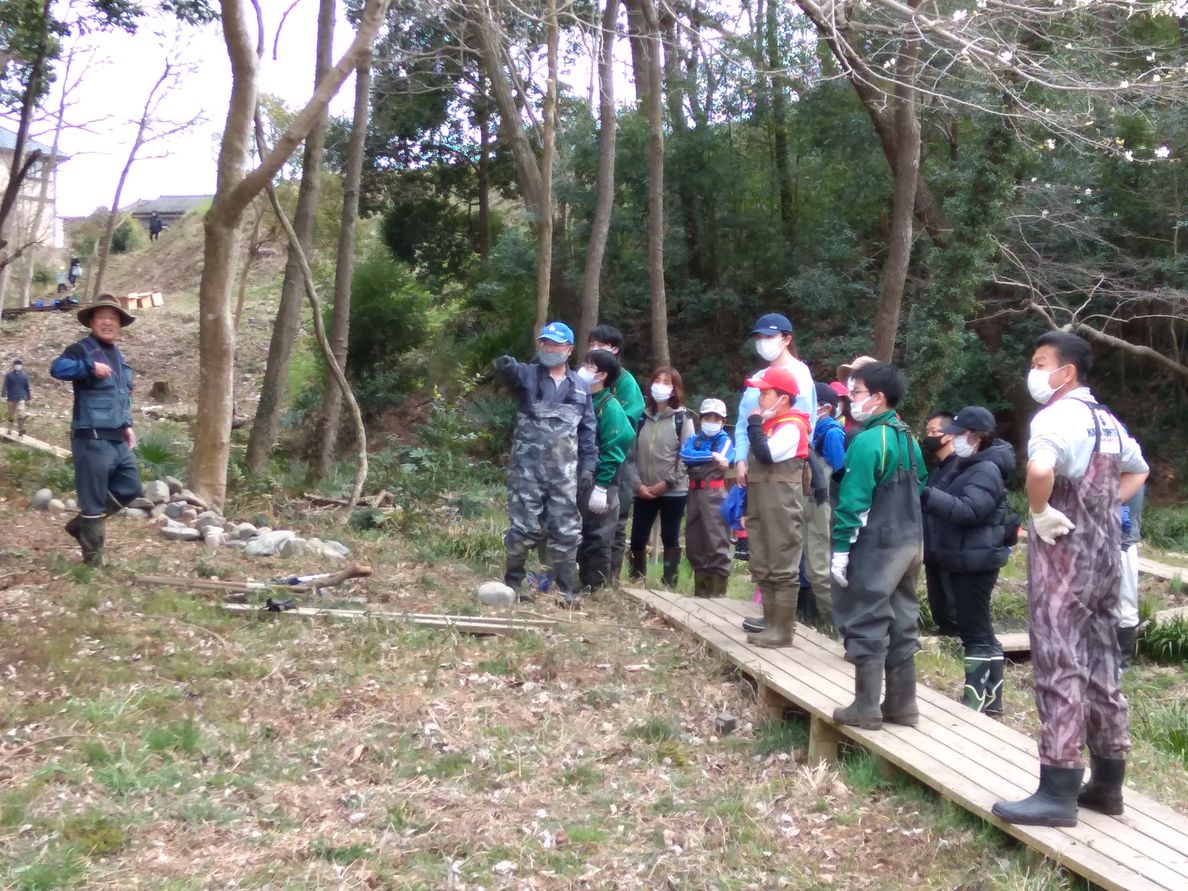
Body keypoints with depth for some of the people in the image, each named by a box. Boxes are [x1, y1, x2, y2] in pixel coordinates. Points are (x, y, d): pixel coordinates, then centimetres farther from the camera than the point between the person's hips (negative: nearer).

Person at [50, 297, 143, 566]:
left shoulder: (117, 354, 16)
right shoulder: (82, 349, -9)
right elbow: (57, 368, -29)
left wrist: (128, 425, 16)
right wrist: (90, 366, -38)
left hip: (117, 438, 8)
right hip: (92, 439, -8)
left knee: (130, 489, 17)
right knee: (94, 500, -2)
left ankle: (81, 524, 30)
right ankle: (93, 560, 8)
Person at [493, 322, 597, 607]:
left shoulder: (580, 387, 11)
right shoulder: (527, 375, 3)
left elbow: (587, 431, 12)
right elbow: (511, 372, -22)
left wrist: (588, 466, 4)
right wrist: (504, 365, -47)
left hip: (564, 472, 2)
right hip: (527, 468, -2)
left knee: (565, 531, 4)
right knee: (524, 527, 0)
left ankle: (567, 590, 13)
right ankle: (512, 581, 18)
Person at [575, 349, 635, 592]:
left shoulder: (610, 407, -12)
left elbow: (613, 450, -17)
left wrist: (601, 487, -20)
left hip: (599, 485, -7)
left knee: (597, 537, 1)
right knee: (577, 535, 13)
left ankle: (596, 588, 10)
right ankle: (584, 584, 24)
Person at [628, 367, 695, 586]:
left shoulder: (682, 418, 1)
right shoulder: (643, 417, 10)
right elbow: (632, 452, 7)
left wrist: (666, 482, -11)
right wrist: (637, 483, -5)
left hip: (673, 491, -3)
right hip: (643, 492, 3)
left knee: (670, 539, 4)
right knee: (637, 539, 3)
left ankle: (669, 584, 10)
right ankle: (636, 582, 17)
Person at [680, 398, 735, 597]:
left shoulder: (725, 439, 5)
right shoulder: (693, 439, 16)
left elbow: (724, 460, -15)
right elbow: (685, 455, -6)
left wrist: (698, 459, -10)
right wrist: (711, 456, -13)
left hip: (715, 494, -5)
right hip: (694, 493, 5)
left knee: (717, 543, -9)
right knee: (694, 543, 10)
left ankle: (718, 592, -5)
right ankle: (701, 590, 22)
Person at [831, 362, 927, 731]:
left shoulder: (867, 442, -16)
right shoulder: (908, 439, 12)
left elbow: (853, 502, -18)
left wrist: (840, 550, -13)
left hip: (875, 546, -9)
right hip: (910, 542, 9)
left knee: (866, 625, -1)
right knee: (901, 623, 13)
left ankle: (866, 709, 4)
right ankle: (902, 704, 20)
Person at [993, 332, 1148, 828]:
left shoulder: (1056, 415, -15)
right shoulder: (1108, 421, 14)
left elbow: (1039, 468, -36)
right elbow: (1137, 470, 32)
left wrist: (1039, 512, -19)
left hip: (1063, 551, -9)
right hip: (1104, 550, 9)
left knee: (1060, 665, -7)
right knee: (1100, 665, 13)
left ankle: (1058, 791, -6)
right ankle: (1107, 783, 21)